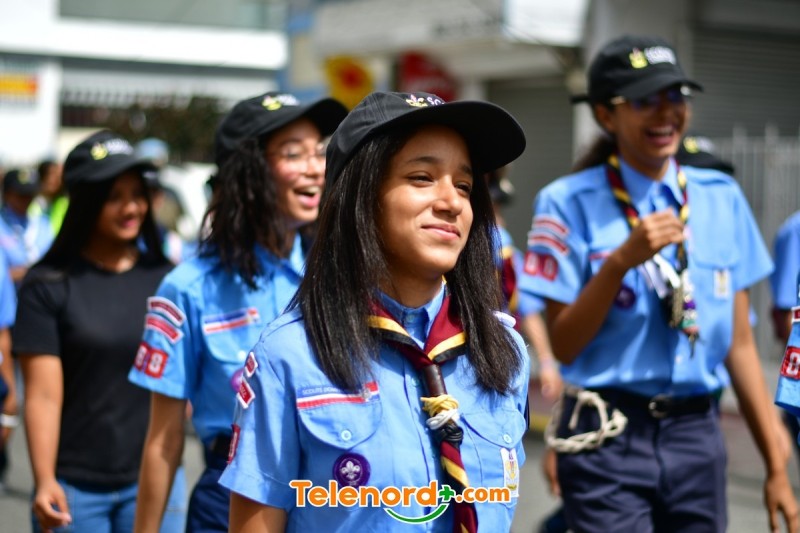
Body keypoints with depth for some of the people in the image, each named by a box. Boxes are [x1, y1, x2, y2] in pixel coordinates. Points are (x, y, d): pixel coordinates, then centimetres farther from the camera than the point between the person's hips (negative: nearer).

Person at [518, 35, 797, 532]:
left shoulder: (722, 198, 6)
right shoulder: (571, 203, -6)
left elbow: (739, 343, 8)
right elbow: (564, 345, -8)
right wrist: (622, 259, -20)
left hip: (697, 435, 4)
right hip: (607, 439, -4)